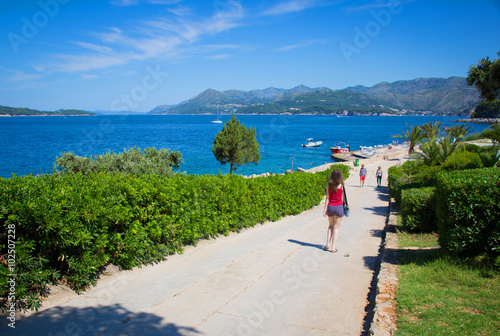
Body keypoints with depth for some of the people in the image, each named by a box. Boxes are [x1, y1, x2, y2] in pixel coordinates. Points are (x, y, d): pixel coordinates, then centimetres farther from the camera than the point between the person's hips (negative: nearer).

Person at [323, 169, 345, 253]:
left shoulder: (329, 185, -2)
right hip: (339, 207, -2)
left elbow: (327, 198, -2)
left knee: (330, 226, 22)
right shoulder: (341, 185, -8)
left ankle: (327, 244, 15)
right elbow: (343, 198, -2)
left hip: (330, 207, 3)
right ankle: (333, 247, 8)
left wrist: (325, 210, 0)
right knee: (336, 228, 7)